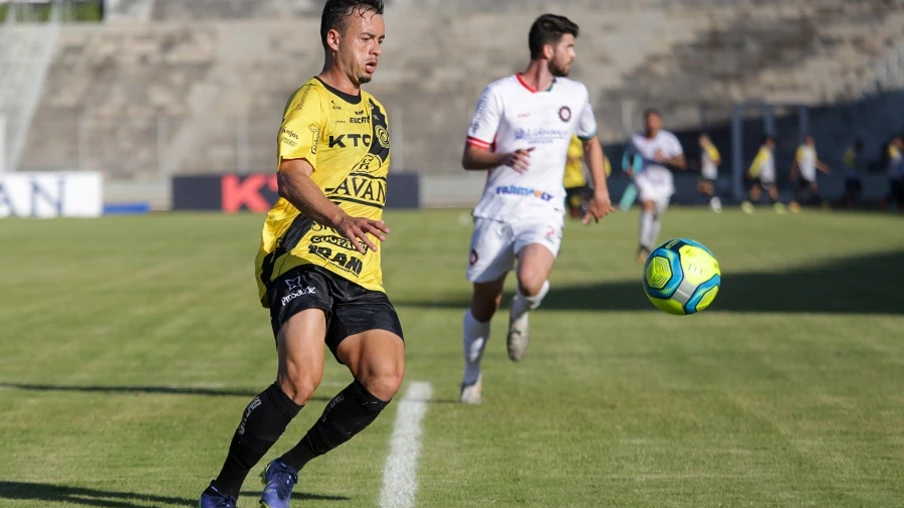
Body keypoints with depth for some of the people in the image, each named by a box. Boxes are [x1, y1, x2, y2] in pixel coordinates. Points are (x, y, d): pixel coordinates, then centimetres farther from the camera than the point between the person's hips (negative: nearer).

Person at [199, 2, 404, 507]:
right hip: (303, 261, -7)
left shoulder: (375, 111, 23)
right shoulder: (312, 100, -4)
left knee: (384, 379, -14)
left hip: (359, 275, 7)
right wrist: (340, 220, -37)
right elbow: (292, 177, -21)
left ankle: (289, 467, 7)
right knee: (302, 378, -26)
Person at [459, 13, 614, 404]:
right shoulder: (499, 93, -4)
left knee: (531, 283, -29)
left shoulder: (575, 95, 8)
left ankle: (521, 314, 7)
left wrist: (600, 190, 19)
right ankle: (471, 377, 29)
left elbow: (590, 140, 28)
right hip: (497, 210, -1)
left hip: (543, 213, 1)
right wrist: (504, 158, -25)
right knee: (483, 305, 5)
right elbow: (469, 158, -5)